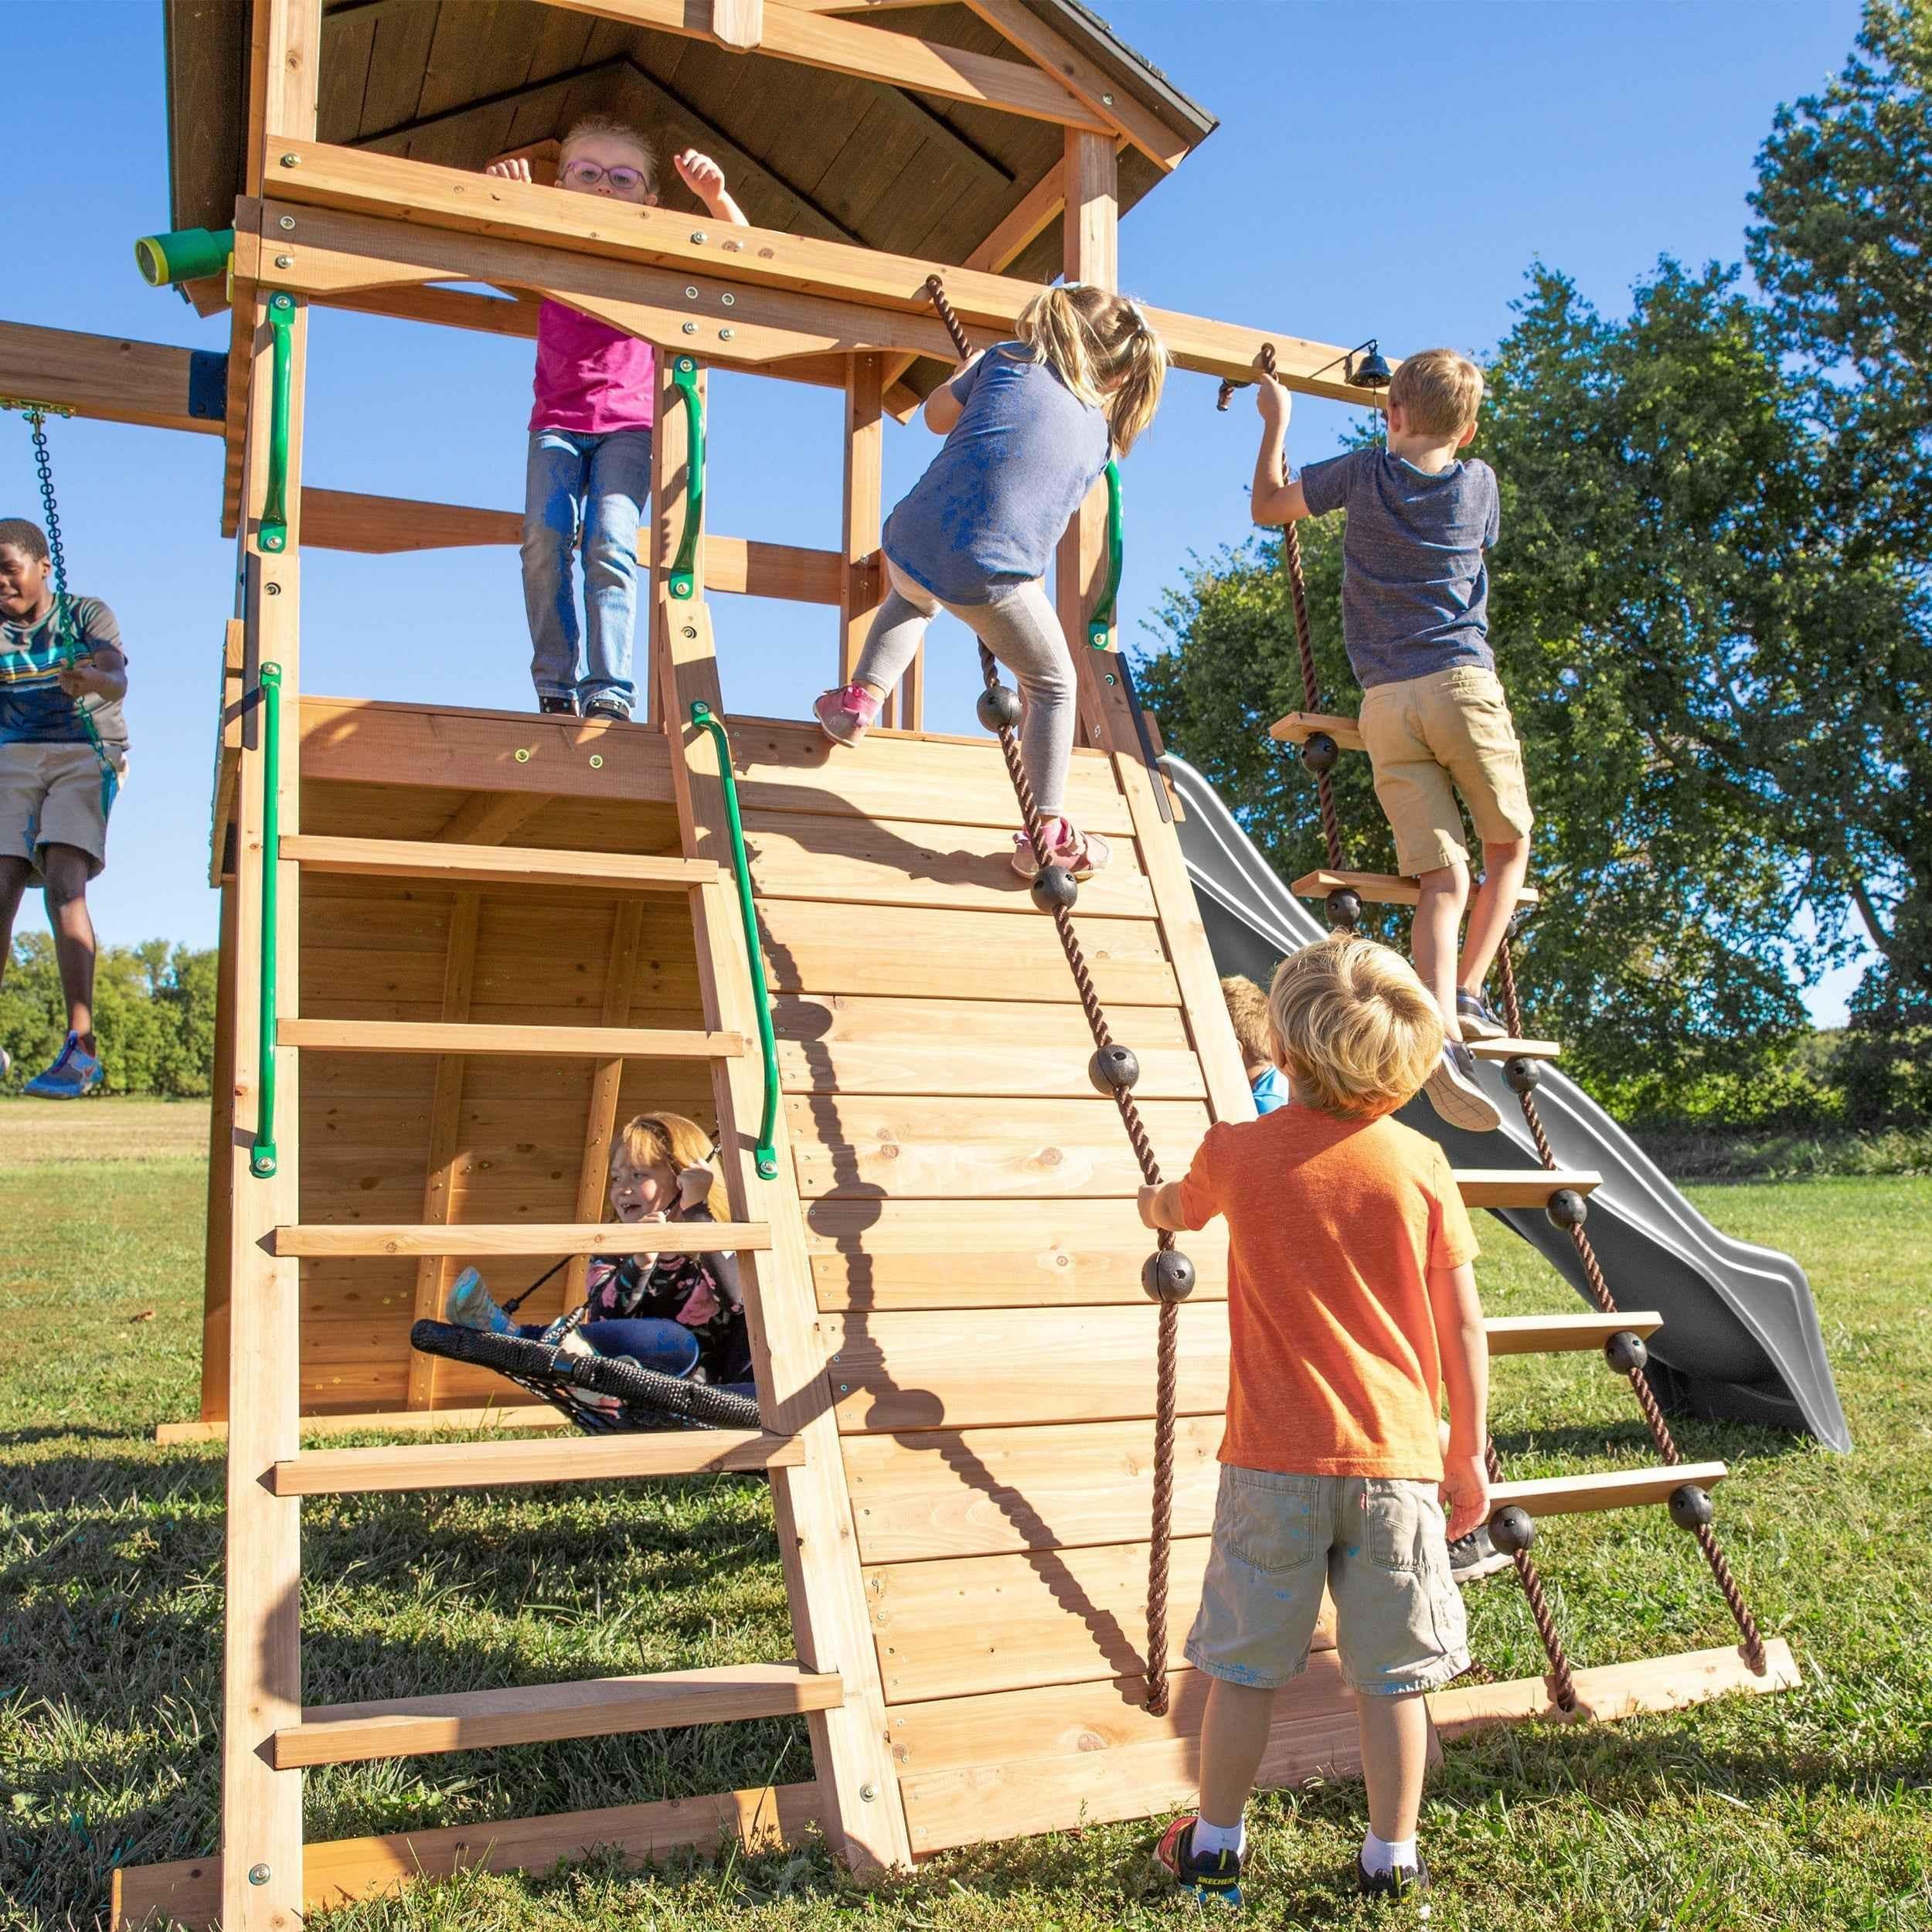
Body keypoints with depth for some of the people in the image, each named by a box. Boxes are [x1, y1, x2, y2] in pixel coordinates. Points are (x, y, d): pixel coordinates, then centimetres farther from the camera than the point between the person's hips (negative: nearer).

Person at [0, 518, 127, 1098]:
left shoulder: (87, 615, 0)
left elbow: (119, 682, -18)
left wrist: (91, 678, -41)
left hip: (83, 756, -3)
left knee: (64, 885, -21)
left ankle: (81, 1045, -26)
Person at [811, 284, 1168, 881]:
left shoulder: (1008, 359, 12)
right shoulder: (1099, 435, 15)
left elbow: (937, 415, 25)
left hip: (912, 541, 2)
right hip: (991, 577, -2)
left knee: (915, 598, 41)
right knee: (1052, 687, 20)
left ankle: (860, 699, 26)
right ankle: (1049, 835, 16)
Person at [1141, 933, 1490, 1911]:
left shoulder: (1237, 1152, -4)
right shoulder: (1421, 1163, -4)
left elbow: (1177, 1209, 20)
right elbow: (1463, 1326, -1)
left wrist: (1157, 1202, 44)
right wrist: (1469, 1454, 9)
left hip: (1273, 1461, 0)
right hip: (1394, 1460, 1)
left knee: (1243, 1664, 12)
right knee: (1389, 1673, 11)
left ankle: (1215, 1848, 25)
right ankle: (1393, 1863, 23)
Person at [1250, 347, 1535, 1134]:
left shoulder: (1366, 473, 8)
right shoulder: (1479, 483, 11)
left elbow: (1268, 504, 20)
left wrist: (1276, 420, 33)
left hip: (1386, 702, 1)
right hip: (1461, 684, -1)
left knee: (1443, 878, -2)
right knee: (1508, 845, 18)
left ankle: (1443, 1035, -19)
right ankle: (1466, 995, 8)